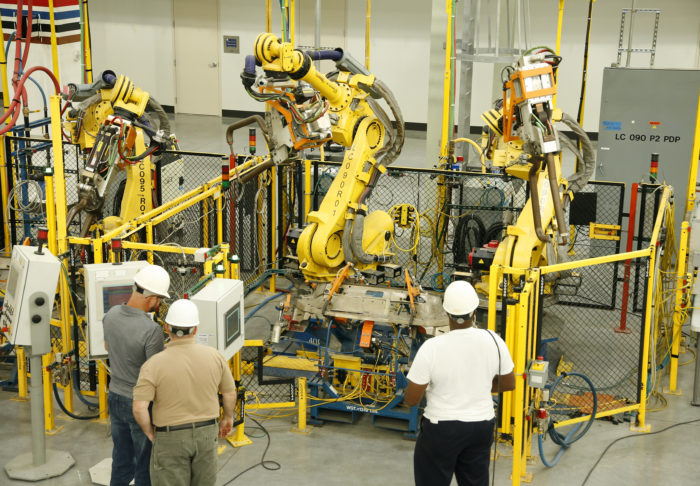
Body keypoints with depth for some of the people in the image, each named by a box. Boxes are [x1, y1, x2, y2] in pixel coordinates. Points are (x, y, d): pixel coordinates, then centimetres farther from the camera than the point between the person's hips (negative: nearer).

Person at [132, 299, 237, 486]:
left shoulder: (154, 365, -19)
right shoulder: (213, 356, -10)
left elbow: (139, 408, -23)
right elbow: (230, 393, 1)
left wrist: (149, 432, -3)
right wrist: (228, 417, 20)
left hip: (171, 439, -3)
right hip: (205, 434, 3)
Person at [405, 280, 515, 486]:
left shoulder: (431, 348, -23)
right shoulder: (493, 341, -12)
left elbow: (411, 399, -15)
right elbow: (509, 383, 3)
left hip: (441, 429, -4)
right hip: (481, 427, 4)